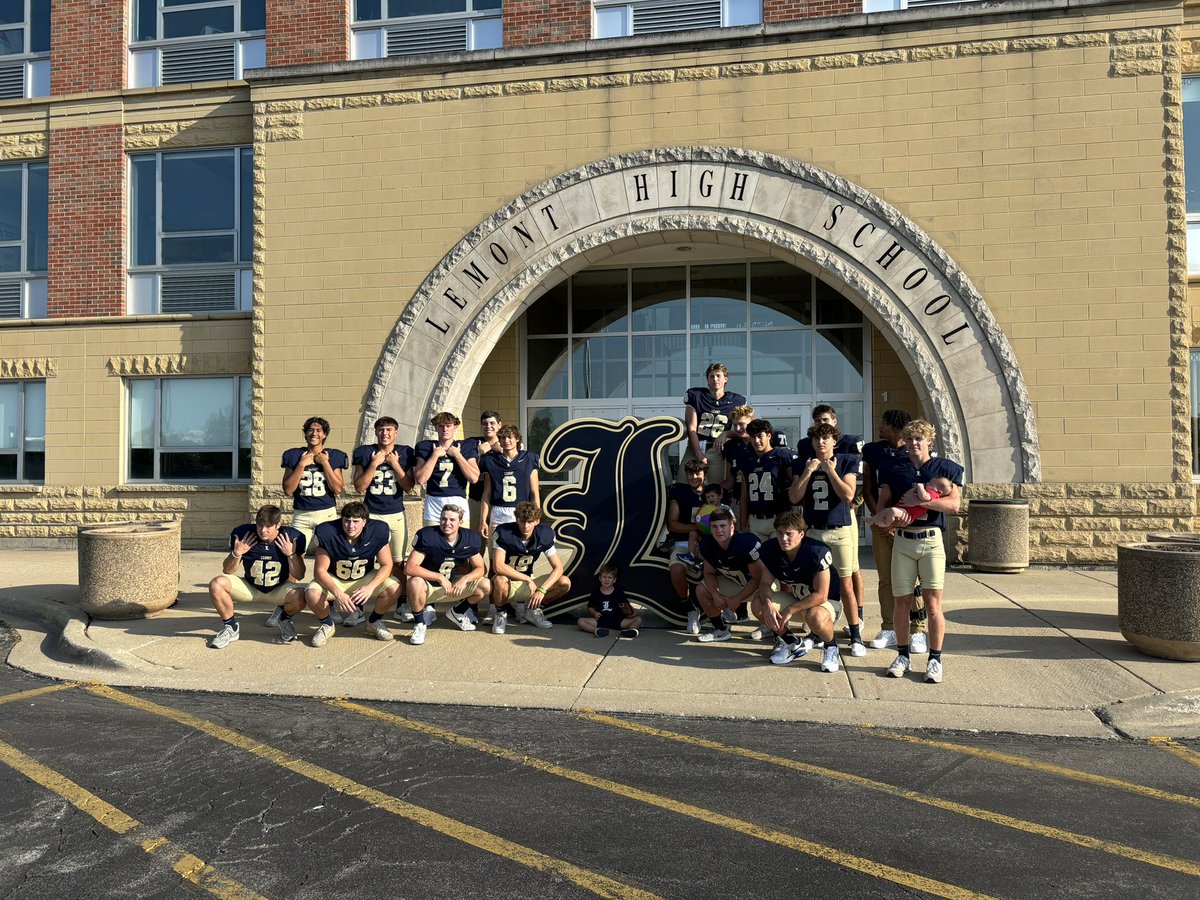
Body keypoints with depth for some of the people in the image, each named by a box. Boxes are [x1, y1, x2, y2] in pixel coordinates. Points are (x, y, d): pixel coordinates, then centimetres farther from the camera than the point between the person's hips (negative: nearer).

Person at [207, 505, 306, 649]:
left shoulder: (292, 537, -18)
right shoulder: (243, 533, -16)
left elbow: (299, 576, -11)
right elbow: (227, 571, -5)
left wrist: (291, 554, -26)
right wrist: (236, 553, -23)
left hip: (279, 589, -1)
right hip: (249, 587, 1)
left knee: (299, 596, -33)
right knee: (217, 584, -24)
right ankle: (231, 627, 0)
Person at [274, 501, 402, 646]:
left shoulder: (378, 532, -21)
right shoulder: (327, 533, -25)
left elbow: (386, 565, -16)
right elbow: (320, 570, -21)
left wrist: (370, 587, -34)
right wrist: (338, 593, -37)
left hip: (365, 578, 1)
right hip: (333, 580, -1)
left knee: (394, 588, -25)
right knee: (312, 595, -32)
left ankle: (375, 622, 6)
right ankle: (326, 625, 2)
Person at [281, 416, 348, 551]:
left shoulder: (334, 456, 6)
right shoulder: (294, 455, 8)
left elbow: (338, 489, -4)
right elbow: (288, 490, 0)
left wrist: (325, 463, -7)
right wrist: (302, 464, -6)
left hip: (327, 514, -1)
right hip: (301, 515, 1)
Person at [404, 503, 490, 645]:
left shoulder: (471, 539, -9)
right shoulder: (427, 535, -23)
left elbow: (479, 568, -2)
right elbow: (409, 568, -28)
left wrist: (464, 579, -24)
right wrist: (439, 577, -32)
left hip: (453, 583, 5)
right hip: (429, 585, -4)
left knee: (486, 586, -13)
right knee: (415, 583, -38)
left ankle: (457, 612, 16)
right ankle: (420, 624, -11)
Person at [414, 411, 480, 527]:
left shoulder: (466, 447, 8)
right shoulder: (425, 447, 9)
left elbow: (474, 478, -4)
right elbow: (421, 479, -3)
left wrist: (457, 455, -3)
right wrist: (435, 455, -4)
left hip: (458, 503, 0)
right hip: (433, 504, 1)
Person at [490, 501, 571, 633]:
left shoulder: (544, 535, -10)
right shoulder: (504, 532, -21)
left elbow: (558, 567, -12)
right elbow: (498, 566, -30)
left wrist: (541, 590, -26)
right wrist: (528, 579, -29)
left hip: (527, 582, 4)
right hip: (507, 583, -4)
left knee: (565, 583, -14)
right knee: (500, 580, -40)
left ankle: (528, 607, 7)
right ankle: (501, 612, -6)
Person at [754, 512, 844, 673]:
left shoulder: (818, 552, -29)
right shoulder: (769, 549, -14)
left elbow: (820, 596, -27)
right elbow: (765, 583, -7)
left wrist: (790, 610, -28)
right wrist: (768, 604, -29)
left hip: (827, 601, -6)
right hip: (795, 598, 6)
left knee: (815, 617, -40)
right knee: (759, 603, -18)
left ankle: (831, 646, -2)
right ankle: (792, 643, 6)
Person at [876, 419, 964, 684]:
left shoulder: (946, 468, 3)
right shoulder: (895, 470, 12)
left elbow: (954, 504, -9)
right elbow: (883, 502, 16)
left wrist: (919, 501, -17)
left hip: (931, 540, -2)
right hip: (902, 540, 3)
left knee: (932, 604, -4)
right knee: (901, 602, 4)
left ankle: (935, 659, 8)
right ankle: (903, 655, 18)